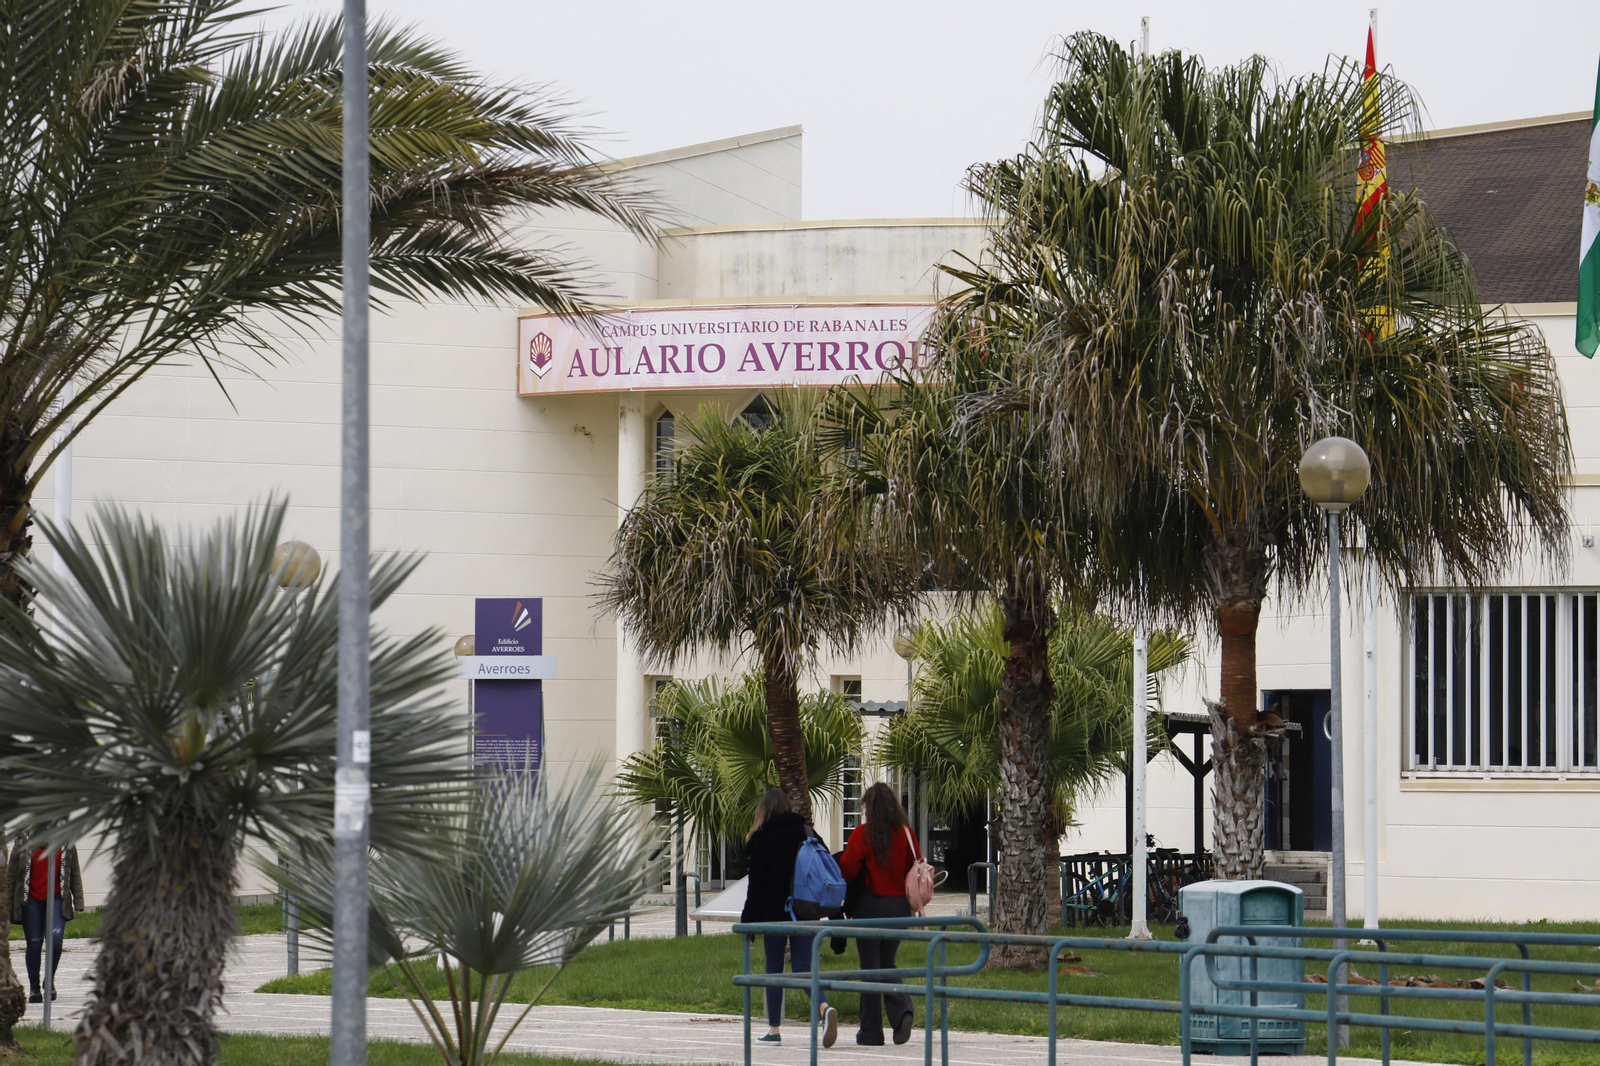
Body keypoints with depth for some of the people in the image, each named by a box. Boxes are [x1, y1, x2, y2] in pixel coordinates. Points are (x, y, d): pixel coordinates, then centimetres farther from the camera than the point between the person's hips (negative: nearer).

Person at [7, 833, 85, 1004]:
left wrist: (78, 900, 3)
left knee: (56, 939, -15)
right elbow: (11, 875, 4)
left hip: (57, 899, 0)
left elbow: (75, 874, 9)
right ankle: (34, 987, 14)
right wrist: (8, 905, 3)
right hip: (31, 900, 0)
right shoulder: (23, 843, -1)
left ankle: (49, 981, 7)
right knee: (34, 943, 0)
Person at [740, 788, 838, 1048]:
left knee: (774, 970, 6)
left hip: (775, 913, -4)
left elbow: (756, 884, -7)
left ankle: (774, 1030, 8)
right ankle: (824, 1008, -23)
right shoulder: (806, 833, 7)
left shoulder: (762, 839, -6)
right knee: (802, 967, 4)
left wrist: (749, 921, -3)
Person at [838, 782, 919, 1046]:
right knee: (887, 964, 17)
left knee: (870, 967, 3)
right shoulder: (906, 833, 1)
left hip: (870, 905, -4)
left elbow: (846, 869, -11)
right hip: (899, 904, 4)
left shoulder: (863, 833, -10)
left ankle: (871, 1031, 5)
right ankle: (903, 1009, -9)